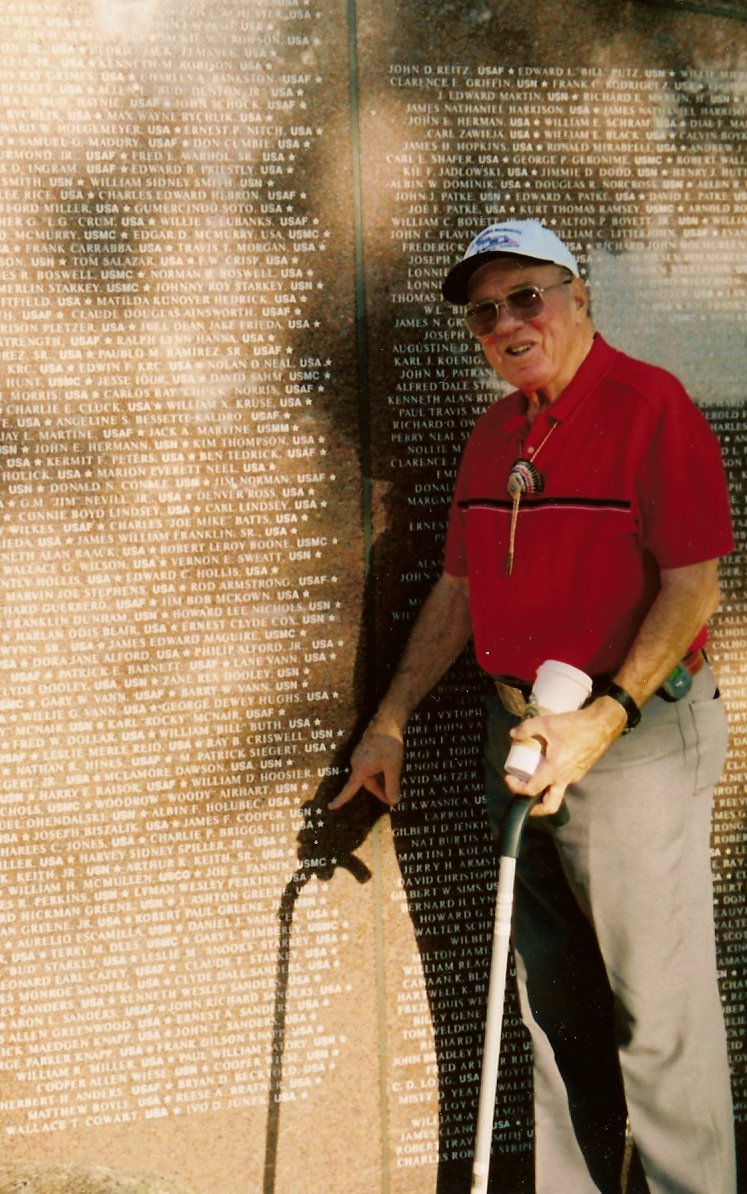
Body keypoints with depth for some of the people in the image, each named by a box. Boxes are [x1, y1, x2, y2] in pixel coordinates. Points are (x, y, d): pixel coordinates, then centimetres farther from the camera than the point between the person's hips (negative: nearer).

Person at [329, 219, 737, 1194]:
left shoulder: (650, 405, -11)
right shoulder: (494, 433, 13)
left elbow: (692, 586, -16)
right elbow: (459, 588, 19)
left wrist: (602, 721, -24)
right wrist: (391, 720, 17)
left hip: (636, 738, -8)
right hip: (520, 739, 8)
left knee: (658, 1005, -2)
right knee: (554, 1003, 16)